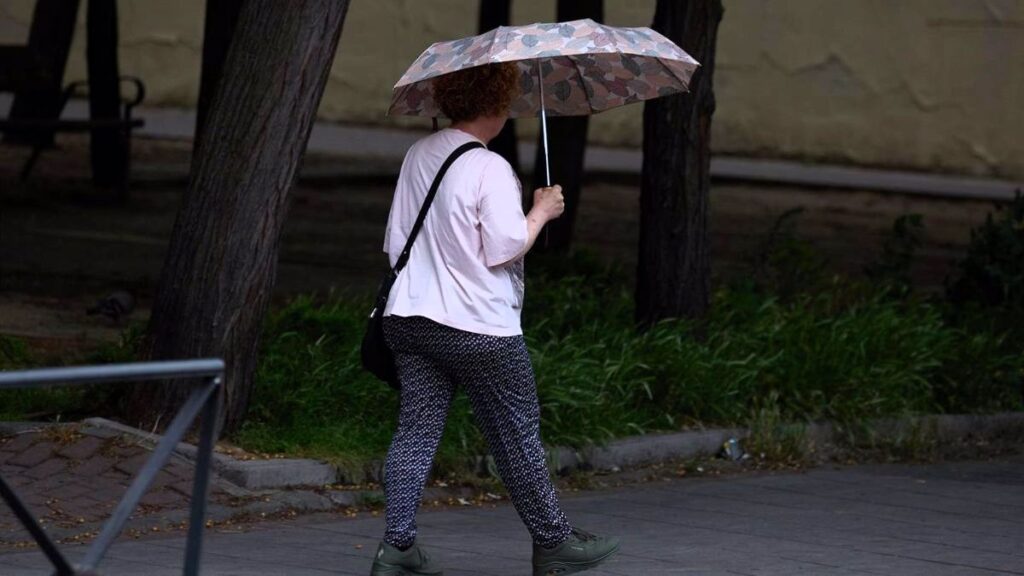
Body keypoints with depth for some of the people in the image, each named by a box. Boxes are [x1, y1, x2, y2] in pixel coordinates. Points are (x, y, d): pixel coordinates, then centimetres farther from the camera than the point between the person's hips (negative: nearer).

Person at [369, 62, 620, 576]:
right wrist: (542, 210, -2)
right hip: (479, 328, -6)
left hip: (409, 317, 6)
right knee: (517, 436, 7)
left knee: (416, 430, 4)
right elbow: (504, 248, -17)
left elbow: (396, 241, 15)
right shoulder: (490, 169, -15)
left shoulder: (419, 155, 9)